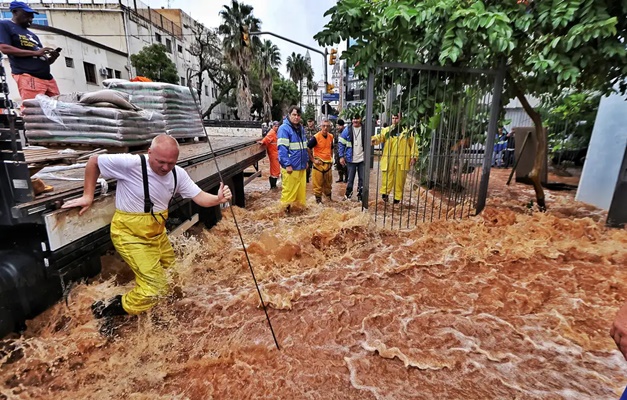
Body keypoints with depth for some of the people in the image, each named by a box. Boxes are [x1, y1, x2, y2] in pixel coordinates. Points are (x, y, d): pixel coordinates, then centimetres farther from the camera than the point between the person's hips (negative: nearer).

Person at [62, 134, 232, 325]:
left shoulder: (178, 174, -8)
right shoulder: (130, 163, -24)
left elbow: (199, 197, -12)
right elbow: (94, 161, -10)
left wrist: (218, 199, -33)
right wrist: (88, 195, -7)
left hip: (157, 232, 7)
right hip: (130, 234, -6)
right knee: (156, 286, -9)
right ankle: (112, 309, 14)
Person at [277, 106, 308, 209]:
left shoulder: (301, 128, 15)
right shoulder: (284, 128, -9)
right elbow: (282, 148, -16)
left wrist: (306, 160, 17)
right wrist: (287, 164, -20)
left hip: (301, 166, 8)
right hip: (291, 167, -8)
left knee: (301, 189, 14)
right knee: (289, 190, -1)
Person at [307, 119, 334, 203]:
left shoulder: (331, 137, 6)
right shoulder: (316, 137, -14)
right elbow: (307, 148, -14)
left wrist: (331, 158, 15)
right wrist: (313, 160, -13)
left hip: (328, 163, 6)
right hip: (318, 163, -6)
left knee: (328, 183, 17)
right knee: (318, 183, 1)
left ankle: (329, 197, 32)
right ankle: (318, 199, 12)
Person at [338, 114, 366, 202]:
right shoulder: (347, 130, -2)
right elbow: (341, 143, 1)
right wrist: (341, 156, -5)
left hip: (362, 159, 1)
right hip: (351, 159, -1)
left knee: (362, 178, 6)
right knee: (350, 178, 8)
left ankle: (360, 196, 20)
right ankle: (348, 194, 26)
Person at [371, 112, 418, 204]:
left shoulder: (407, 130, 6)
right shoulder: (386, 130, 8)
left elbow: (413, 144, 6)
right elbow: (379, 137, -9)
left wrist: (414, 157, -2)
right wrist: (374, 139, -32)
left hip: (402, 160, 0)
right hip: (388, 159, 0)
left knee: (399, 180, 7)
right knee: (386, 178, 0)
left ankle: (397, 197, 18)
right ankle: (385, 193, 16)